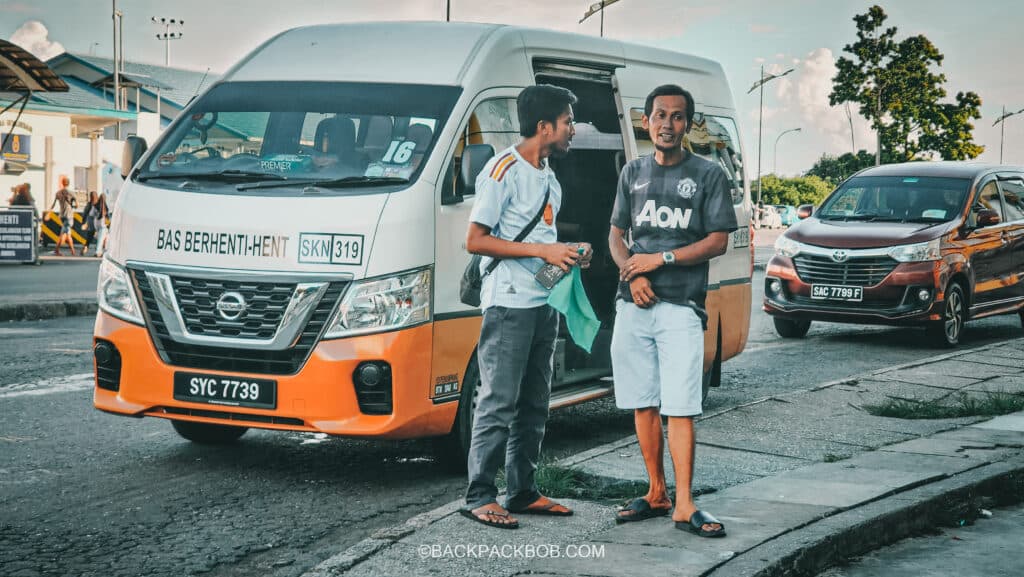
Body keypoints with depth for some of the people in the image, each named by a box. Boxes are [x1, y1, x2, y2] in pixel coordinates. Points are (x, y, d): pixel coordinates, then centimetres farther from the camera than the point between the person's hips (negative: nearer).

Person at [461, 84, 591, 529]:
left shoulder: (549, 178, 18)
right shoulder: (505, 170, -10)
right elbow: (475, 240, -16)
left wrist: (568, 256, 7)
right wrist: (543, 251, -18)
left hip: (544, 304, 9)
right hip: (509, 304, -9)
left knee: (534, 404, 12)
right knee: (499, 403, -7)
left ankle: (524, 490, 19)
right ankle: (479, 497, -2)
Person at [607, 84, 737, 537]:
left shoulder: (707, 175, 2)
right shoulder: (633, 173, 14)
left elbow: (718, 242, -3)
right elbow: (616, 234, 15)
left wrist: (660, 259, -11)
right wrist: (632, 273, -5)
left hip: (681, 306, -4)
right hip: (633, 304, 4)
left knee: (680, 408, -9)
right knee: (643, 404, 6)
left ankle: (684, 505, -7)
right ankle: (656, 494, 16)